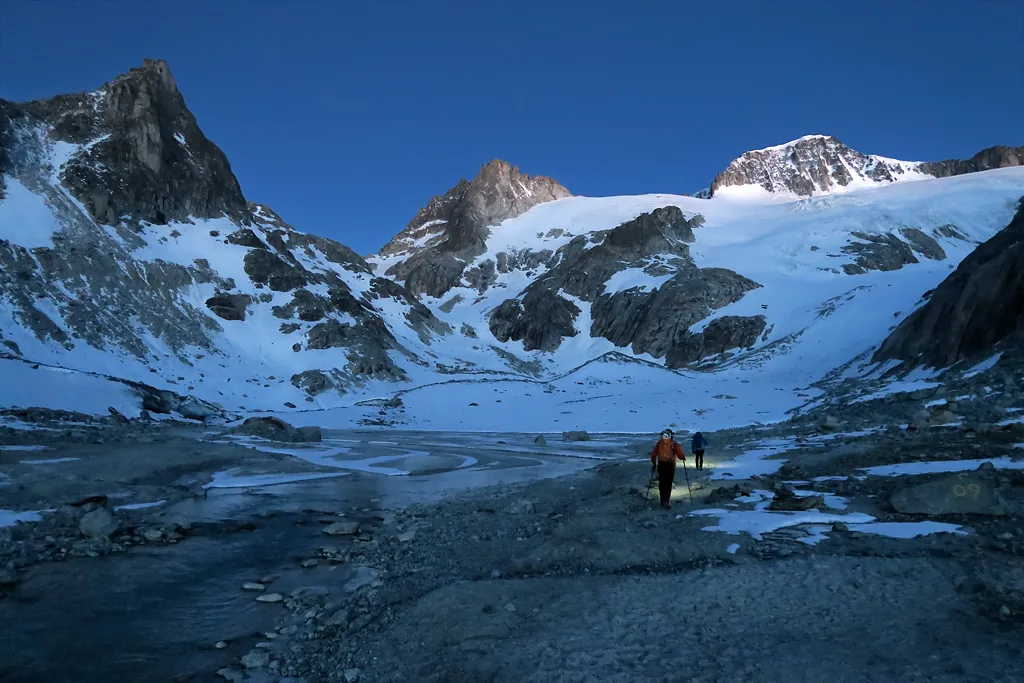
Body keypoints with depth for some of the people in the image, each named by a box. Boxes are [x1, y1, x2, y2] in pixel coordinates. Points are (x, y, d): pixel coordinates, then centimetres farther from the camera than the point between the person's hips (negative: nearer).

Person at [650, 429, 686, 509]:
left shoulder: (659, 443, 1)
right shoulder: (674, 444, -6)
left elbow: (653, 455, 1)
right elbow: (680, 455, -12)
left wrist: (653, 463, 16)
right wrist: (683, 458, 10)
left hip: (661, 465, 3)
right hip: (670, 465, -3)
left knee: (661, 483, 15)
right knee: (668, 484, -1)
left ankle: (663, 501, 23)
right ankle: (666, 501, -13)